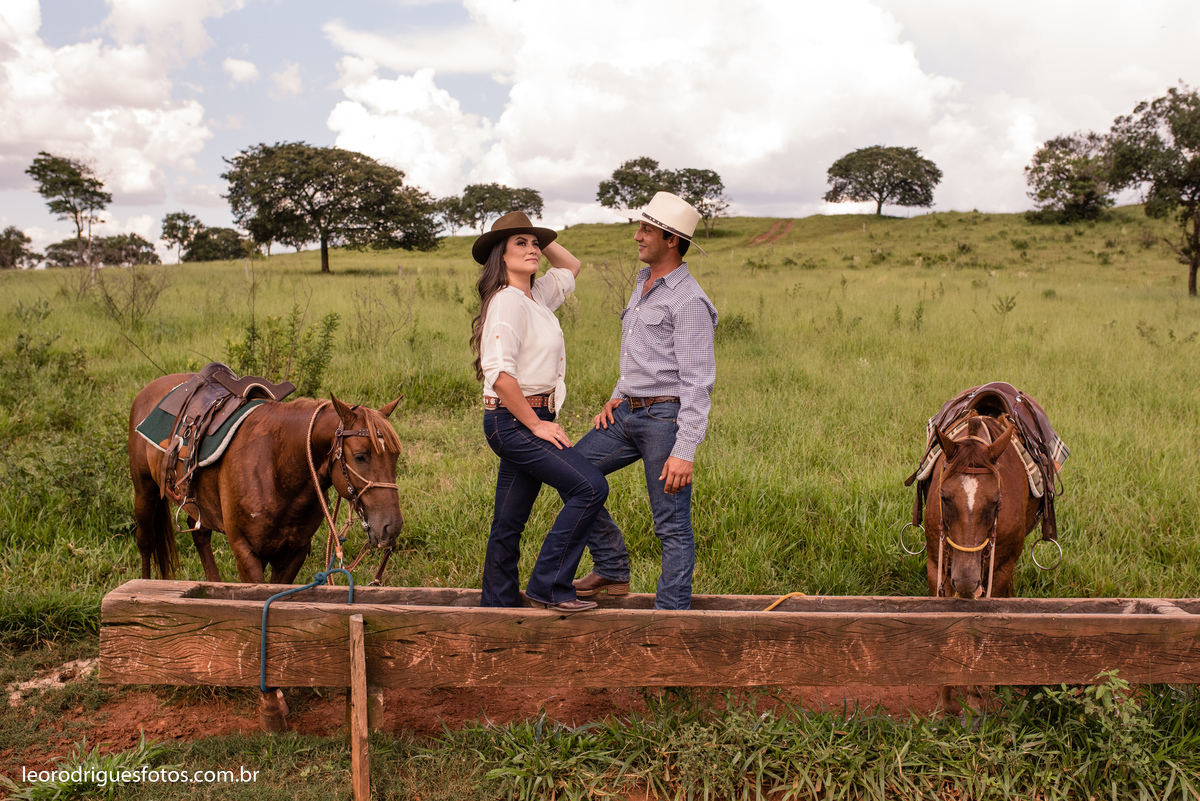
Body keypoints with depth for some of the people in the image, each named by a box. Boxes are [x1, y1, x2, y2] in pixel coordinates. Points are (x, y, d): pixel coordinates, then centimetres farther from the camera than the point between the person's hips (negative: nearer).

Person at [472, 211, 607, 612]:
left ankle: (498, 604, 21)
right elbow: (499, 373, -23)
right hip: (513, 422, -9)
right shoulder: (506, 302, -14)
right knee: (591, 487, -15)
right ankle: (549, 584, -9)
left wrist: (542, 239, 18)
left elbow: (570, 266, 33)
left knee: (509, 523, 12)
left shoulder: (537, 296, 14)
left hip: (528, 422, 9)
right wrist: (535, 424, -19)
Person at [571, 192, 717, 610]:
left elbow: (697, 382, -18)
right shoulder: (643, 283, 15)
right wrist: (617, 397, 11)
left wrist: (684, 452, -23)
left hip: (666, 416, -9)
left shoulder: (688, 300, -14)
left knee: (672, 524, -1)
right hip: (630, 413, 9)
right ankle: (612, 570, 16)